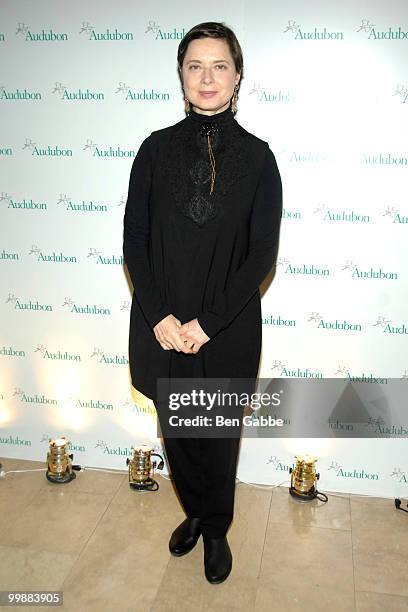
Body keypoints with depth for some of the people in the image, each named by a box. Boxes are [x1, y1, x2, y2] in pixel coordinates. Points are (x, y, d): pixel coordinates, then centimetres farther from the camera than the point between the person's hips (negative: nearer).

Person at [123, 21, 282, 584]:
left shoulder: (256, 156, -3)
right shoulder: (157, 149, 1)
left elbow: (262, 253, -7)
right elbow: (134, 239, 0)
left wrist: (208, 322, -13)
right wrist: (159, 316, -11)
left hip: (228, 328, -2)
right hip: (163, 323, 2)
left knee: (219, 436, 13)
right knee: (176, 432, 17)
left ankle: (216, 530, 38)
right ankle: (196, 512, 44)